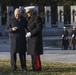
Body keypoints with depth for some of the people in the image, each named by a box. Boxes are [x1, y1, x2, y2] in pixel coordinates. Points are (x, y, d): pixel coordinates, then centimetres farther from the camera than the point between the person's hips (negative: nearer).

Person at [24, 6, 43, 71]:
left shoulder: (37, 18, -14)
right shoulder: (30, 18, 14)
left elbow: (39, 28, -20)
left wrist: (30, 33, -20)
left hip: (36, 38, -9)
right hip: (32, 39, 9)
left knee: (35, 53, -8)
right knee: (33, 53, 9)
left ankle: (38, 67, -4)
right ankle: (35, 67, 13)